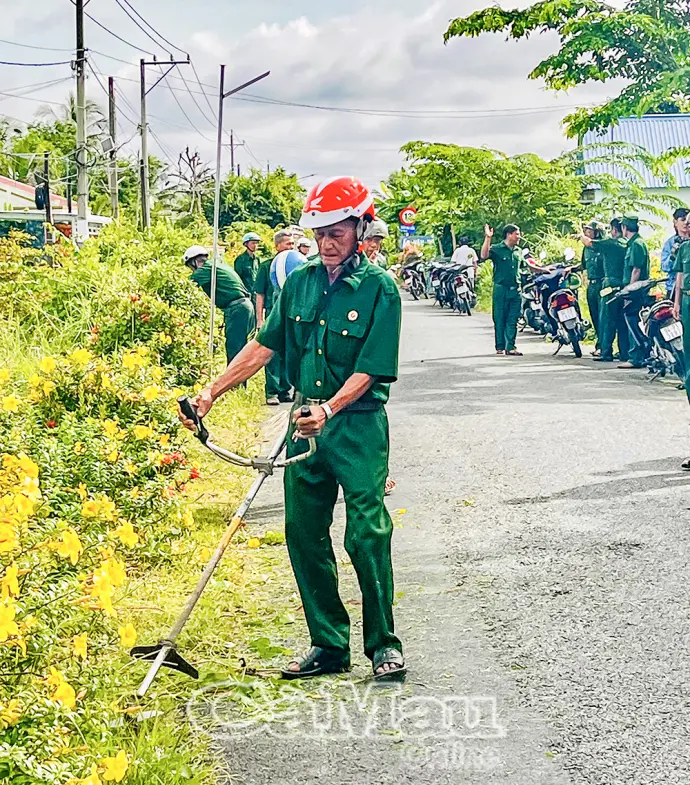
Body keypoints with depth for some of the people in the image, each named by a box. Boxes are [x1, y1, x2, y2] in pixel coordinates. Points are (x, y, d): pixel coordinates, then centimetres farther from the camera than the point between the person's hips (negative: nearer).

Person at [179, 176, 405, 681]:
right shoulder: (300, 282, 7)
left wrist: (329, 409, -28)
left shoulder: (379, 289, -9)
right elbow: (264, 346, 8)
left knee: (367, 535, -7)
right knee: (304, 534, 7)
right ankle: (330, 644, 19)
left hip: (358, 425, -5)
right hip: (306, 421, 5)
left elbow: (369, 369, -14)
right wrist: (211, 393, 1)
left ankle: (384, 644, 10)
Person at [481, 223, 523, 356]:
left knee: (512, 320, 2)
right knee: (500, 319, 1)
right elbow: (484, 256, -23)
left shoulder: (518, 251, 15)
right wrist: (488, 238, -28)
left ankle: (510, 347, 3)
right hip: (501, 289, -5)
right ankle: (500, 347, 7)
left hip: (515, 290, 5)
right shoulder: (496, 249, -4)